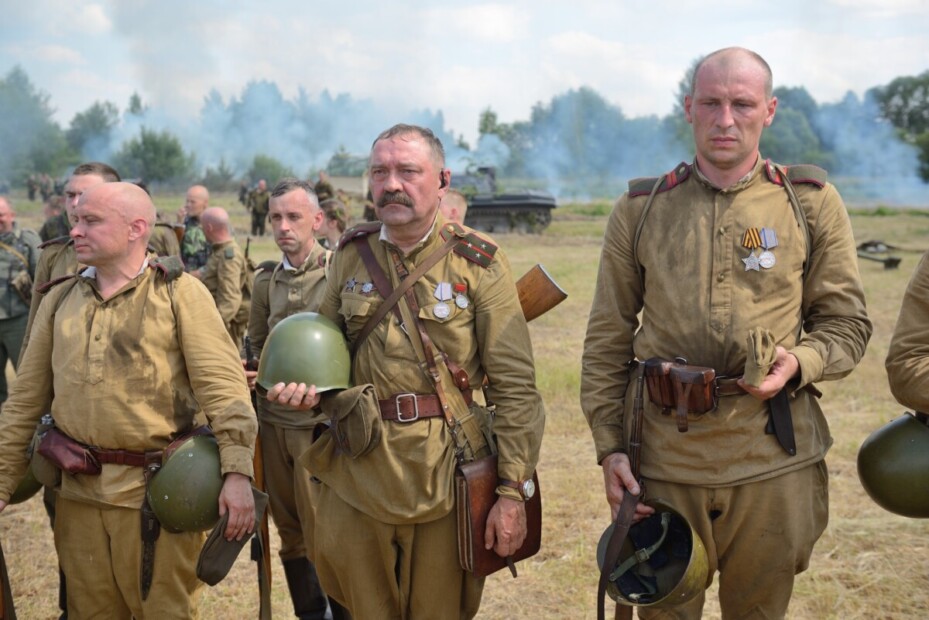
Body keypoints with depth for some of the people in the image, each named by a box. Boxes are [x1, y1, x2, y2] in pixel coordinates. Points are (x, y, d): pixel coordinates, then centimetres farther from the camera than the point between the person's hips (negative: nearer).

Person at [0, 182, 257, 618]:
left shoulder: (180, 293, -6)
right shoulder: (59, 300, 8)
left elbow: (223, 387, -13)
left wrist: (237, 471, -23)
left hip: (158, 491, -4)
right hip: (78, 493, 5)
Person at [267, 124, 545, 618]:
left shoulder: (479, 263, -5)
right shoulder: (349, 257, 6)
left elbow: (515, 387, -7)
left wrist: (513, 491, -11)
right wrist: (309, 387, -6)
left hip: (444, 481, -3)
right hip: (354, 479, 3)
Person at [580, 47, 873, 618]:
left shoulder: (812, 203, 2)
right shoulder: (640, 210, 3)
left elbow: (848, 322, 6)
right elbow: (607, 339, 6)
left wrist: (799, 362, -15)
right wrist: (609, 445, -1)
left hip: (773, 464, 0)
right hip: (663, 459, 0)